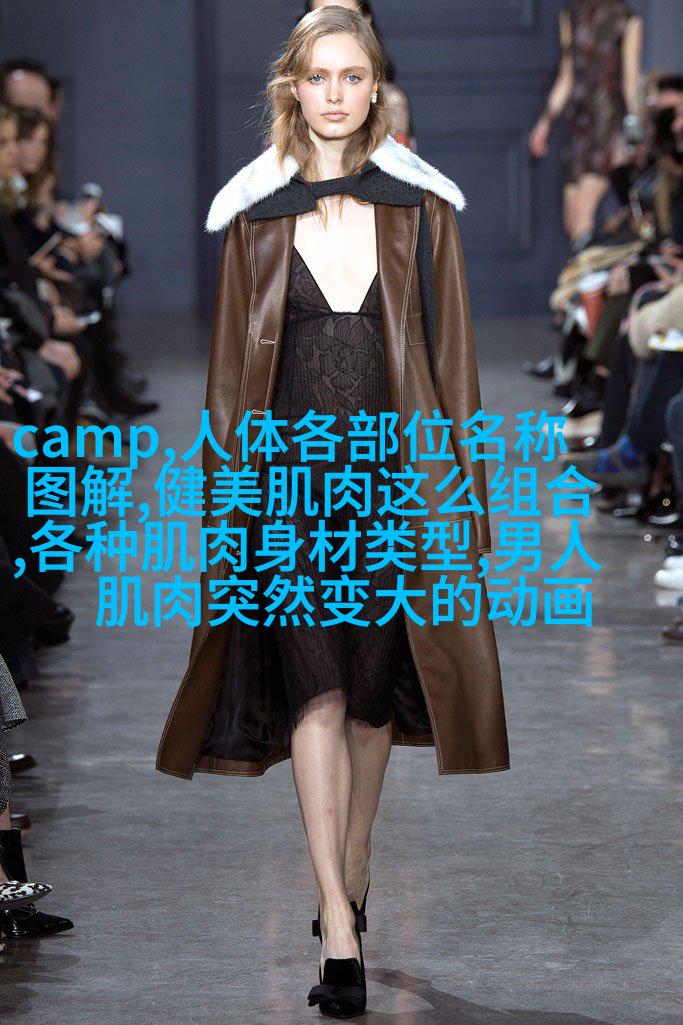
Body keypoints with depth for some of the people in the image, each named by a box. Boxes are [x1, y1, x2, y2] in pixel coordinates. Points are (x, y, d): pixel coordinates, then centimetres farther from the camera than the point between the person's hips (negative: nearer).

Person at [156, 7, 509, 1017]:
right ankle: (340, 934, -13)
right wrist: (231, 494, 2)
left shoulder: (422, 208, 5)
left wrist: (459, 492, 0)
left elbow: (451, 355, 5)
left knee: (374, 690, 8)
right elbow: (232, 363, 7)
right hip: (291, 472, -1)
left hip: (395, 470, 1)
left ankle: (349, 885, 26)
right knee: (316, 692, -10)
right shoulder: (255, 216, 5)